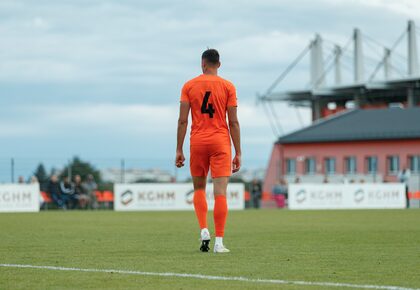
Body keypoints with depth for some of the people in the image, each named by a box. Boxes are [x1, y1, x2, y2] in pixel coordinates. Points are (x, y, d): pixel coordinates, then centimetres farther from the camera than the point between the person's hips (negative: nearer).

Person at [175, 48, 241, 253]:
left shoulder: (189, 86, 4)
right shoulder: (228, 87, 2)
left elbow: (182, 120, -1)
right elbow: (234, 122, -1)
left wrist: (179, 150, 3)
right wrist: (238, 153, 3)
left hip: (197, 142, 1)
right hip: (220, 142, -1)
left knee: (199, 188, 17)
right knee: (220, 192, -4)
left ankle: (204, 231, 0)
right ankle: (219, 242, -8)